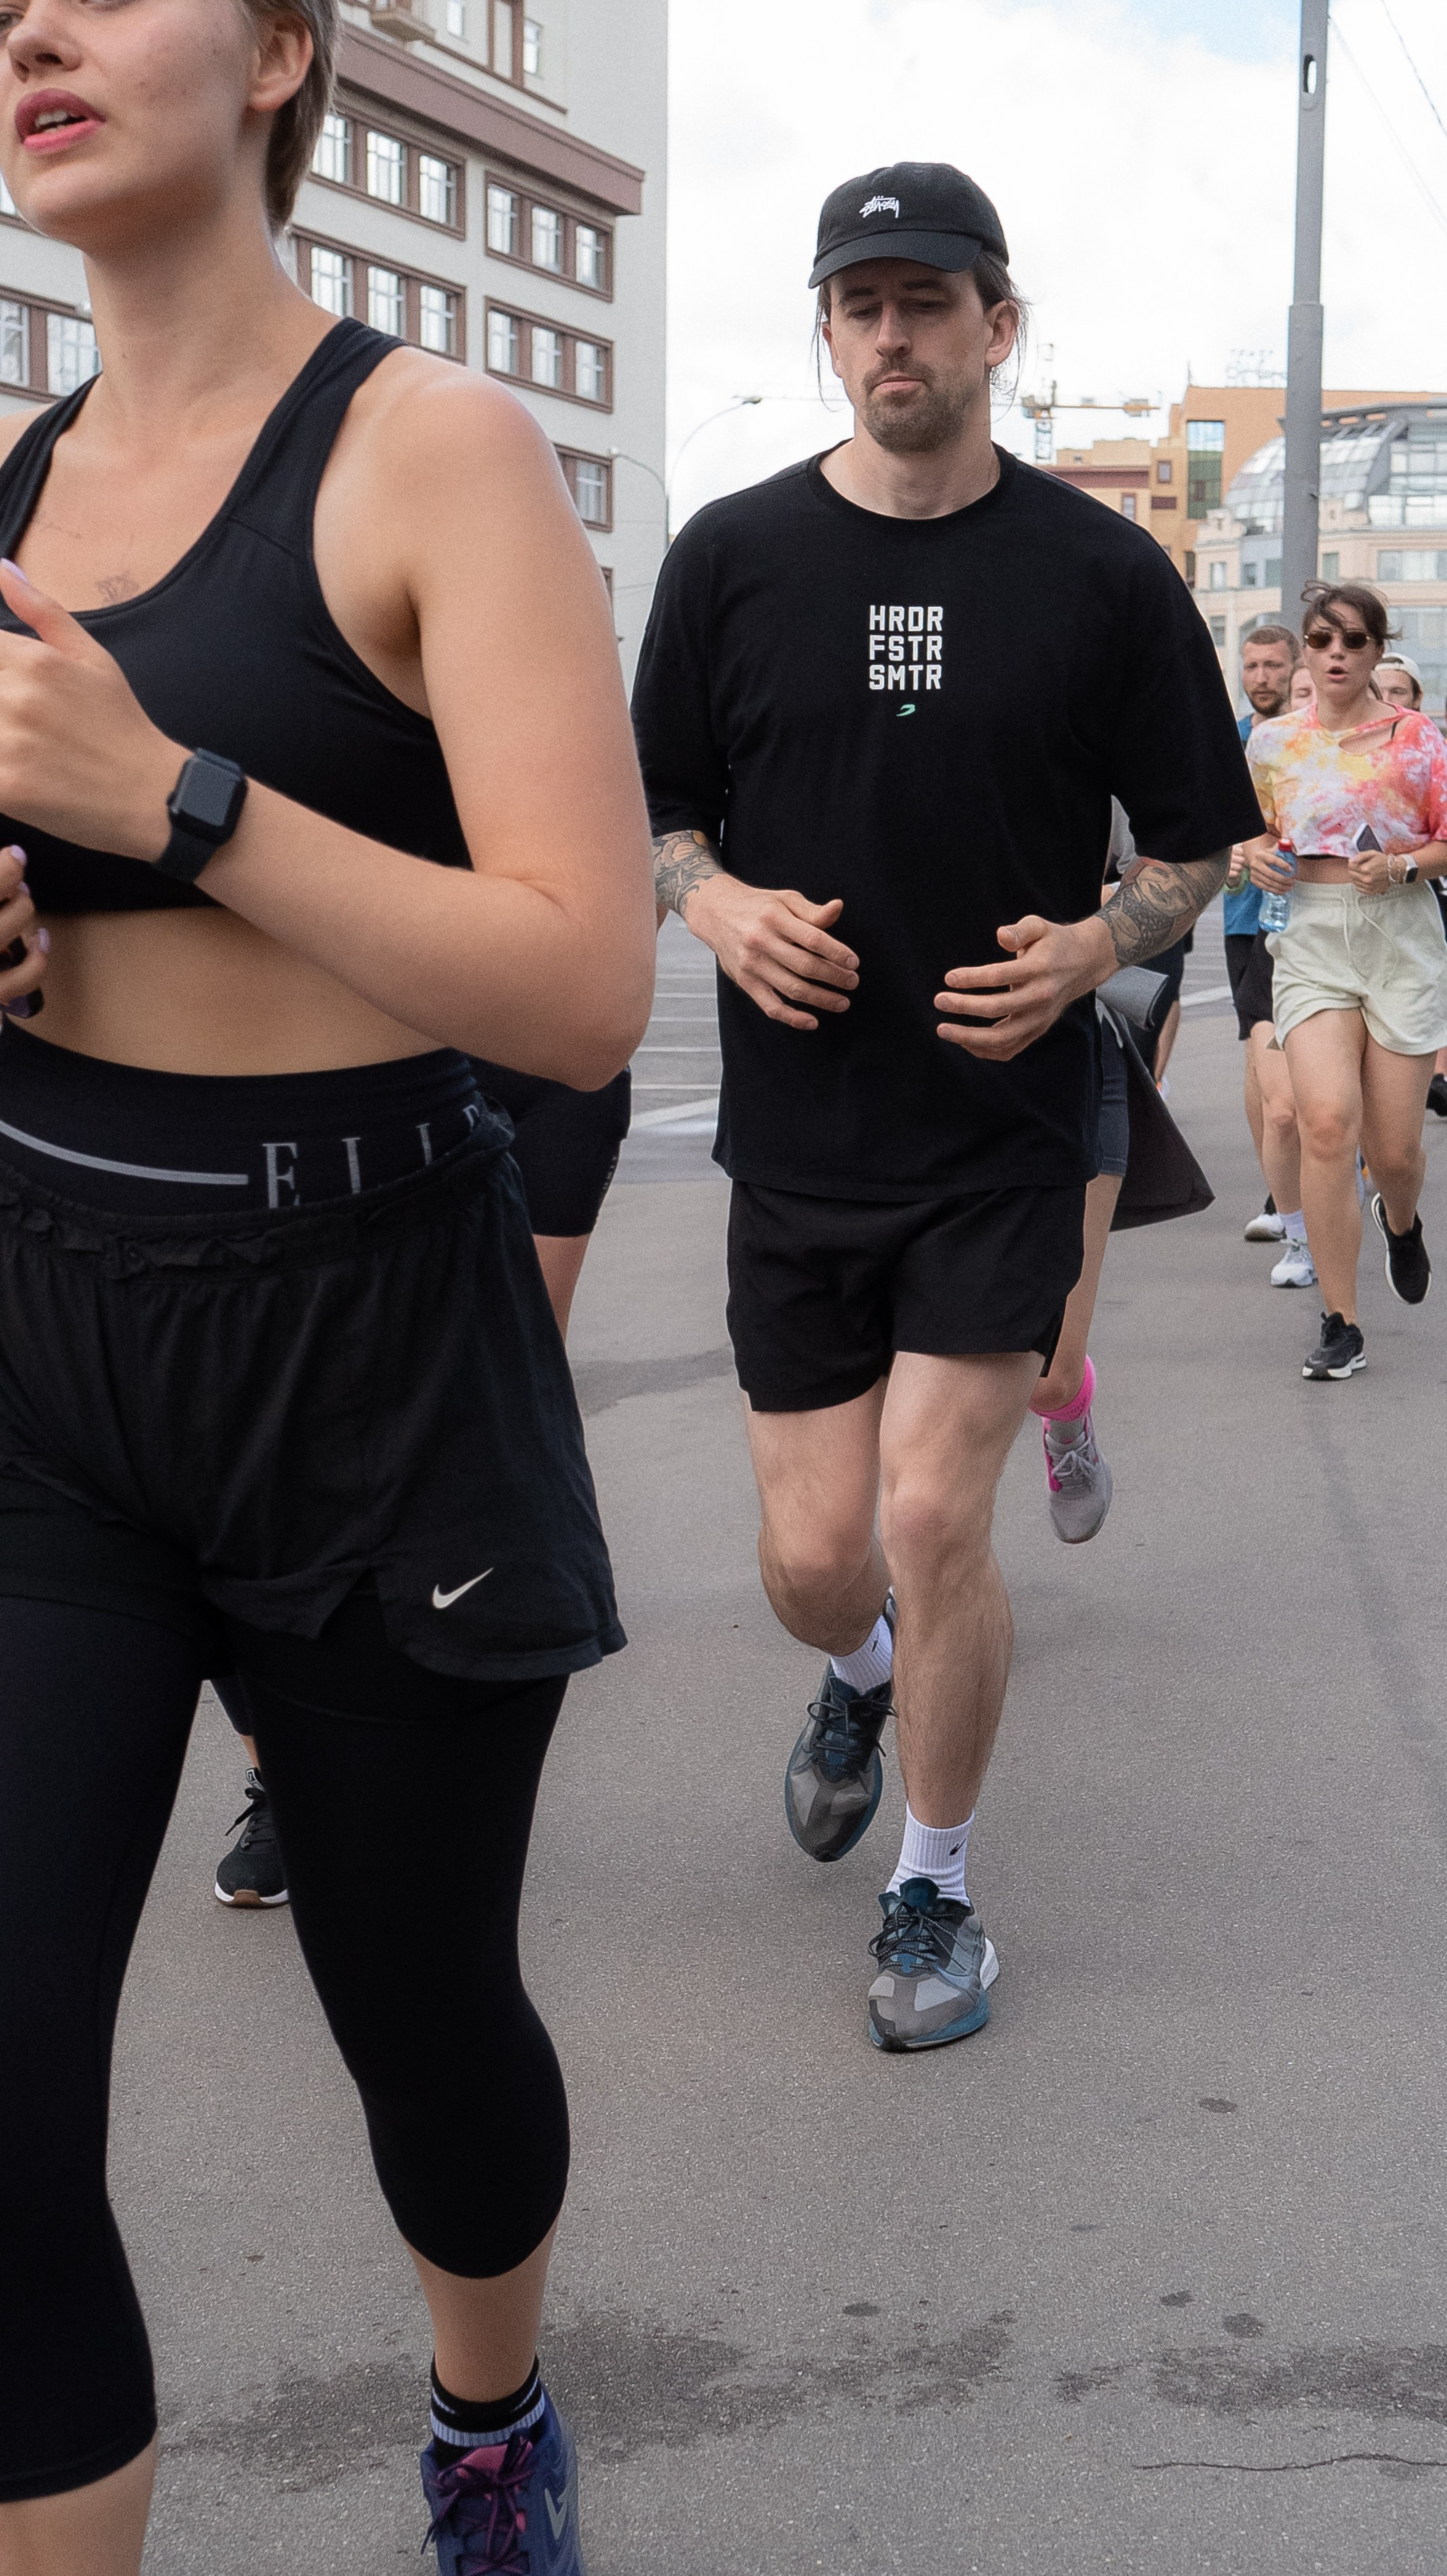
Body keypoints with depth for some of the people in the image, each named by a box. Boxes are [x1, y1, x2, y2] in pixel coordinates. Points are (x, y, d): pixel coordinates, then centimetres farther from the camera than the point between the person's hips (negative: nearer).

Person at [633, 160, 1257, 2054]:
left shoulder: (1107, 578, -2)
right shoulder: (734, 556, 3)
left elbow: (1198, 846, 6)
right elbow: (657, 809, 12)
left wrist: (1092, 948, -13)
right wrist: (720, 906, -9)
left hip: (1007, 1133, -2)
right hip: (797, 1135, 2)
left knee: (933, 1520, -8)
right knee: (812, 1554, 5)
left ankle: (936, 1891, 16)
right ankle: (860, 1678, 44)